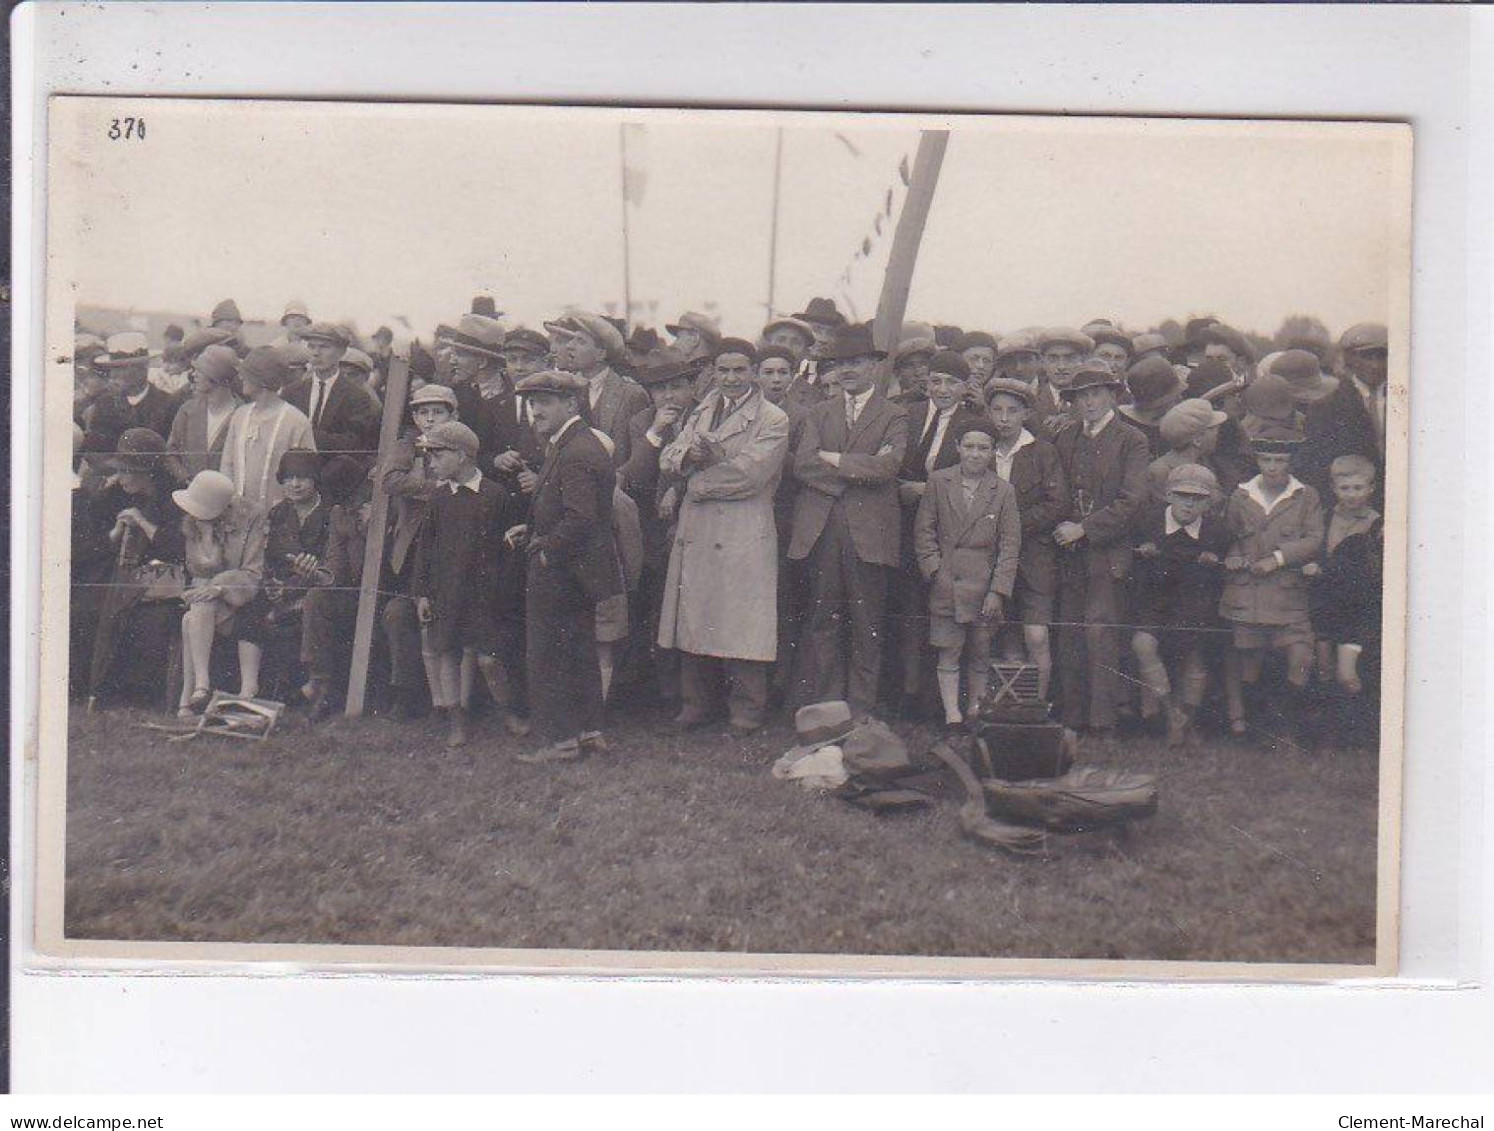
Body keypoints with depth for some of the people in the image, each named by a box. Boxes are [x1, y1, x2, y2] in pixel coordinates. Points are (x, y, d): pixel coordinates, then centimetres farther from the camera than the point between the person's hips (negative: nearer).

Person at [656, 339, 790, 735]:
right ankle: (698, 705, 19)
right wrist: (690, 455, -11)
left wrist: (699, 481, -3)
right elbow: (668, 460, 11)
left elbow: (748, 474, -13)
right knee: (694, 621, 8)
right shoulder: (701, 413, 19)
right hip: (695, 534, 6)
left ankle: (747, 709, 8)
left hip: (744, 536, -5)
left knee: (741, 625, -4)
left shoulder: (774, 420, -2)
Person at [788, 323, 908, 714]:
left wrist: (832, 459, -7)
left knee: (867, 626, 3)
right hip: (821, 531, 2)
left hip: (868, 532, -2)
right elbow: (802, 464, -1)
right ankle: (823, 706, 11)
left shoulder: (894, 417, 6)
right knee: (822, 622, 4)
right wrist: (858, 469, -10)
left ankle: (860, 707, 10)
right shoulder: (819, 413, 16)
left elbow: (886, 466, -12)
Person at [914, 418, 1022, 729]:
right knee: (948, 653, -1)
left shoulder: (1003, 490, 2)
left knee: (980, 654, 7)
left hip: (984, 585, 0)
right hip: (946, 583, 0)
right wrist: (935, 570, -7)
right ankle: (952, 715, 1)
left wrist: (998, 590, -8)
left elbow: (1010, 545, 0)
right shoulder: (938, 481, 3)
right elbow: (923, 530, 4)